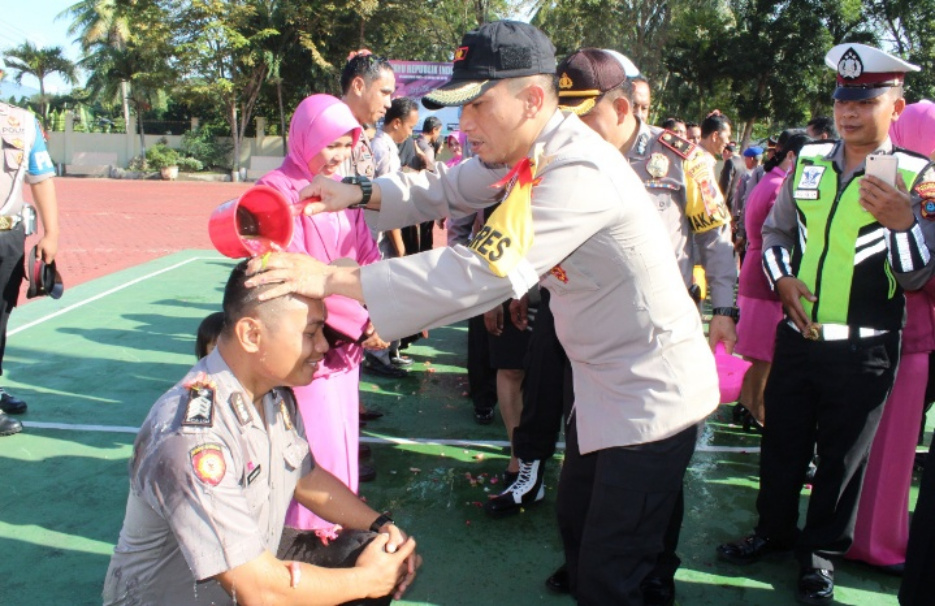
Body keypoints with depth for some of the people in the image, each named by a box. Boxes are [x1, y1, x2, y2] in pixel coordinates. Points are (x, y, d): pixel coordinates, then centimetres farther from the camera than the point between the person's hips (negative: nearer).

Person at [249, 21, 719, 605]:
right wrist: (361, 194, -6)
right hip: (605, 383, 9)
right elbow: (448, 188, 12)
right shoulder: (527, 151, 1)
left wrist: (333, 279, -34)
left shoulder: (579, 173, -30)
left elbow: (483, 273, -37)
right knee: (576, 525, 23)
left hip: (651, 397, -9)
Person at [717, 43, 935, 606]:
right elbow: (775, 231, 16)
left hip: (865, 350, -3)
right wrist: (782, 279, -2)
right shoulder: (807, 162, 4)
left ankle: (822, 550, 32)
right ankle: (774, 528, 38)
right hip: (797, 336, 3)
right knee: (782, 441, 16)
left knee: (843, 455, 12)